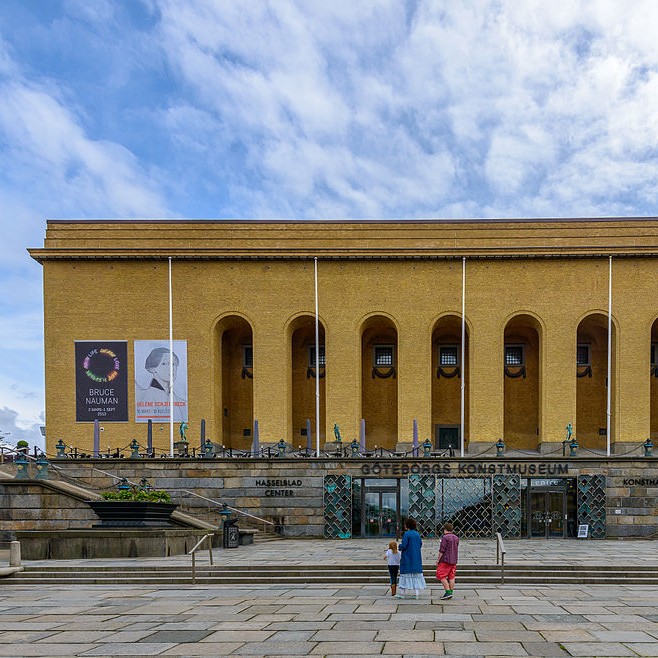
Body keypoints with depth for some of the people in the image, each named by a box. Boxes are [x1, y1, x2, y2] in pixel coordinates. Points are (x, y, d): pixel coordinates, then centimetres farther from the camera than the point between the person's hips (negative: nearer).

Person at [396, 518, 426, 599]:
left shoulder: (406, 534, -15)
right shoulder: (417, 534, 6)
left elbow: (403, 546, -19)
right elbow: (420, 544, 13)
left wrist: (400, 546, 2)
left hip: (407, 557, -6)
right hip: (416, 558, 6)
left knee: (405, 574, 1)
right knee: (416, 574, 8)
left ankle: (402, 593, 6)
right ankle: (416, 593, 6)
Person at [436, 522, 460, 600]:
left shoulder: (445, 537, -13)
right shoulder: (456, 538, 10)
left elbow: (442, 550, -15)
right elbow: (456, 549, 14)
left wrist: (438, 560, -8)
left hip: (445, 560, -7)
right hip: (454, 560, 7)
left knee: (441, 576, -3)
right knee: (451, 577, 9)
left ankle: (448, 592, -11)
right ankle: (451, 593, 9)